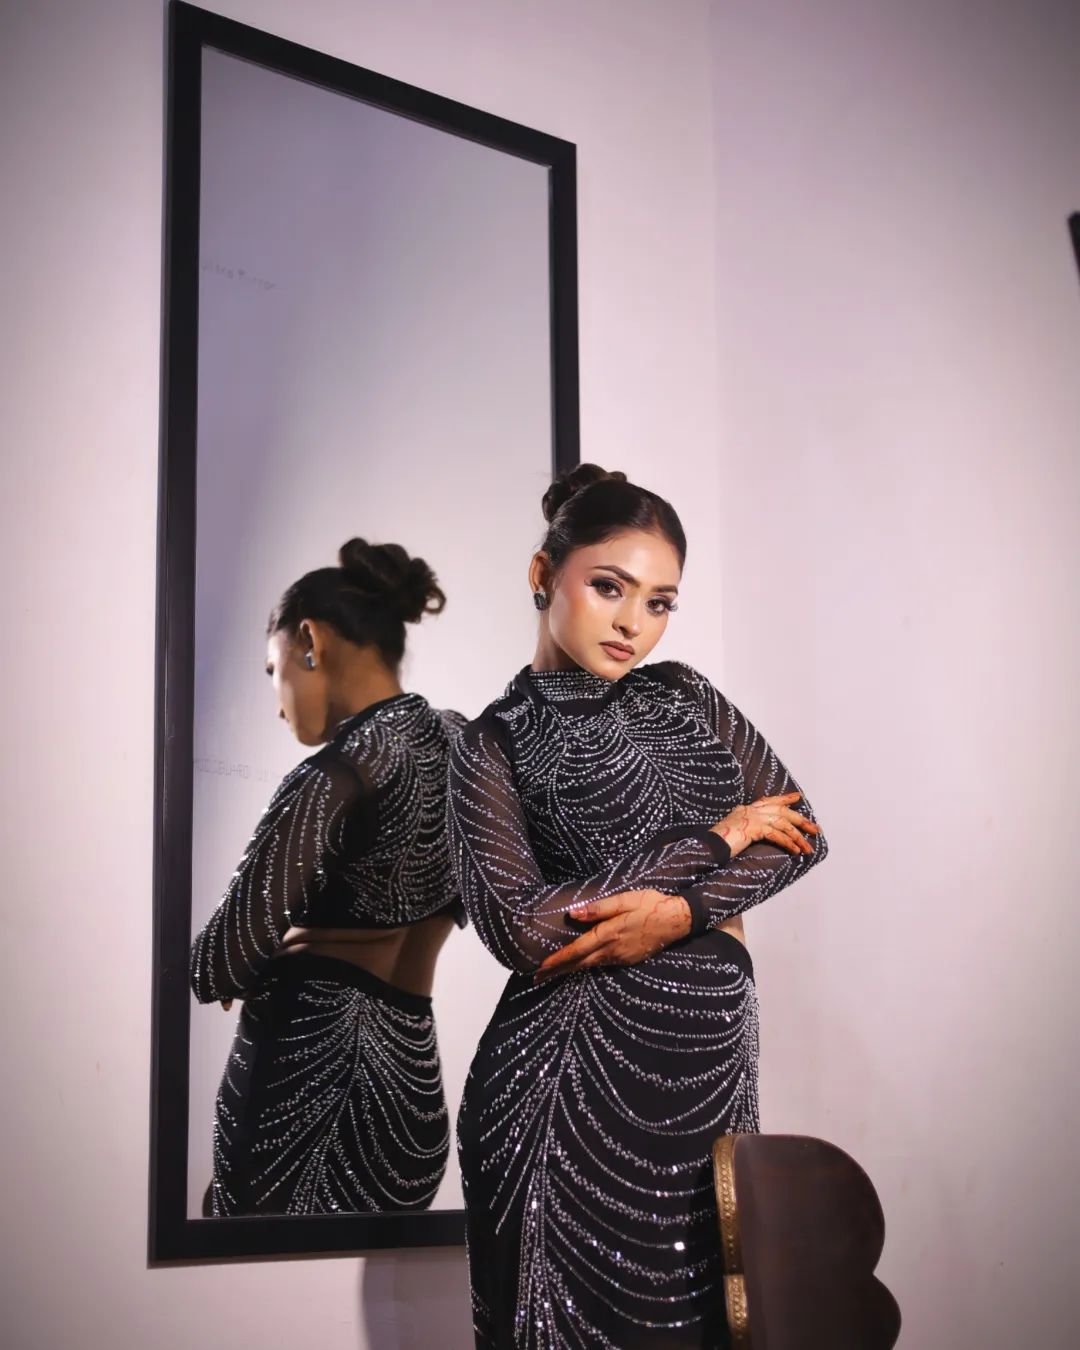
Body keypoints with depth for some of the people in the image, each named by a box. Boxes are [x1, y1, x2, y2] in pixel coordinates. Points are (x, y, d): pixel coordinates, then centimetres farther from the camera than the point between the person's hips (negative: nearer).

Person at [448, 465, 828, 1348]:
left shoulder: (684, 697, 12)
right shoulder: (494, 745, -2)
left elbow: (798, 829, 7)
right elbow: (519, 925, -15)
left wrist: (681, 911, -13)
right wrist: (715, 841, -10)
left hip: (708, 1052, 4)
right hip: (570, 1069, -4)